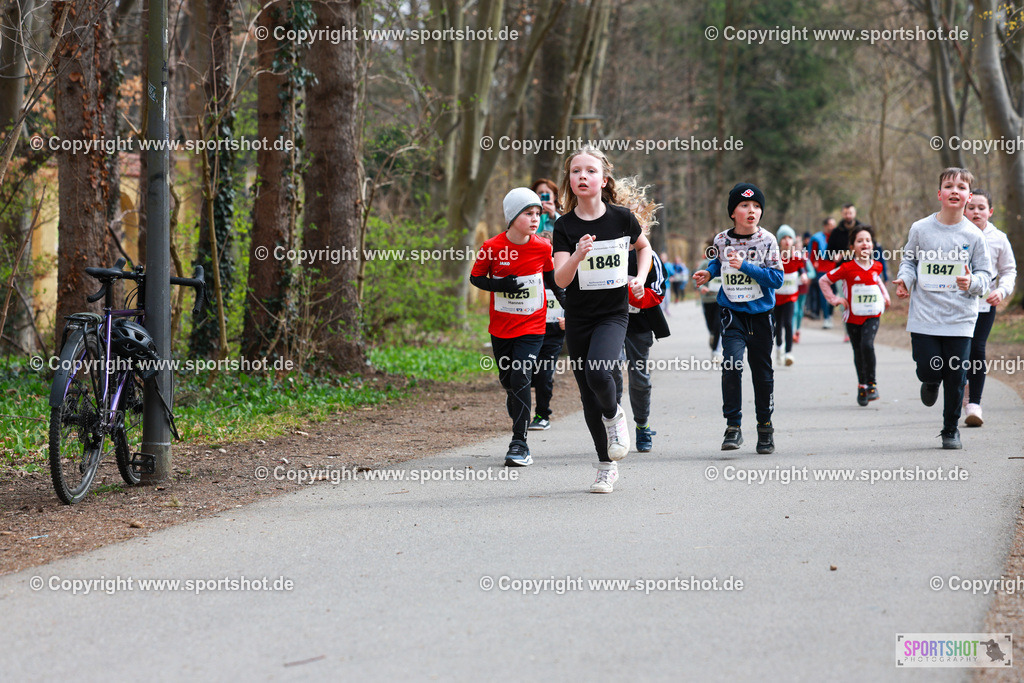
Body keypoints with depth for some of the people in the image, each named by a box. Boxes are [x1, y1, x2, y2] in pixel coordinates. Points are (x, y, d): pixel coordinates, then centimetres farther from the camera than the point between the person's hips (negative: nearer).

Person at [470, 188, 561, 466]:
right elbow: (475, 277, 1)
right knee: (508, 381, 12)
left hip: (532, 327, -1)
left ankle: (519, 443, -10)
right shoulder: (492, 248, -9)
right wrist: (499, 285, -17)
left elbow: (551, 278, 11)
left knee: (520, 380, -14)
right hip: (500, 327, 1)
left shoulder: (542, 248, -6)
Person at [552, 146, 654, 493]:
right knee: (588, 395, 5)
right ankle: (607, 466, 21)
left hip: (614, 313, -2)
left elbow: (644, 246, 17)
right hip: (578, 318, 2)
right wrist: (577, 256, -33)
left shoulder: (622, 218, -5)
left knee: (598, 373, -28)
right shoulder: (565, 227, -6)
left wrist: (640, 278, 2)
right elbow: (560, 280, -15)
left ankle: (614, 415, 6)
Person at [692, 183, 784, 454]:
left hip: (761, 314, 0)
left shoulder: (767, 240, -7)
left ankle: (765, 426, 27)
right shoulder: (722, 240, 0)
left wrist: (745, 266, -21)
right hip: (733, 313, 0)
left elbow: (777, 278, -13)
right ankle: (733, 427, -12)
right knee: (732, 364, -19)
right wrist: (709, 273, 3)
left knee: (762, 371, 9)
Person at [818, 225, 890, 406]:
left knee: (867, 345, -21)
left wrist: (885, 295, 15)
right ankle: (862, 386, 26)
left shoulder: (876, 266, 2)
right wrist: (834, 299, -6)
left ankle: (871, 384, -9)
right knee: (858, 352, 7)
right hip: (853, 316, 0)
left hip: (872, 316, 0)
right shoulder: (847, 268, -9)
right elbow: (823, 280, 0)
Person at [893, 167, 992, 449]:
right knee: (928, 370, -4)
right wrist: (905, 279, -8)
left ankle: (951, 430, 21)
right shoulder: (920, 229, -1)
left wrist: (972, 283, -17)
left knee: (956, 378, 2)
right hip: (925, 317, 0)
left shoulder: (973, 235, -1)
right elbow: (909, 260, 12)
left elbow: (985, 273, 4)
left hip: (960, 319, 0)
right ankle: (932, 381, 36)